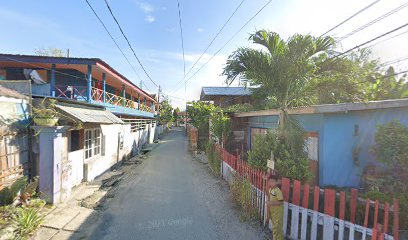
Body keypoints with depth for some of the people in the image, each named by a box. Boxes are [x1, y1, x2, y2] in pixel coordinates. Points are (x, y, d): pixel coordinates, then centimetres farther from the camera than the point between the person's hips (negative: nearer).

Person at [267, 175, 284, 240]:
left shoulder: (278, 191, -24)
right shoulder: (270, 189, 0)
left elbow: (281, 202, -24)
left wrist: (271, 203, -27)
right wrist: (268, 202, 1)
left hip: (278, 211, -7)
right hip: (272, 210, 8)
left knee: (277, 226, 4)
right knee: (274, 225, 21)